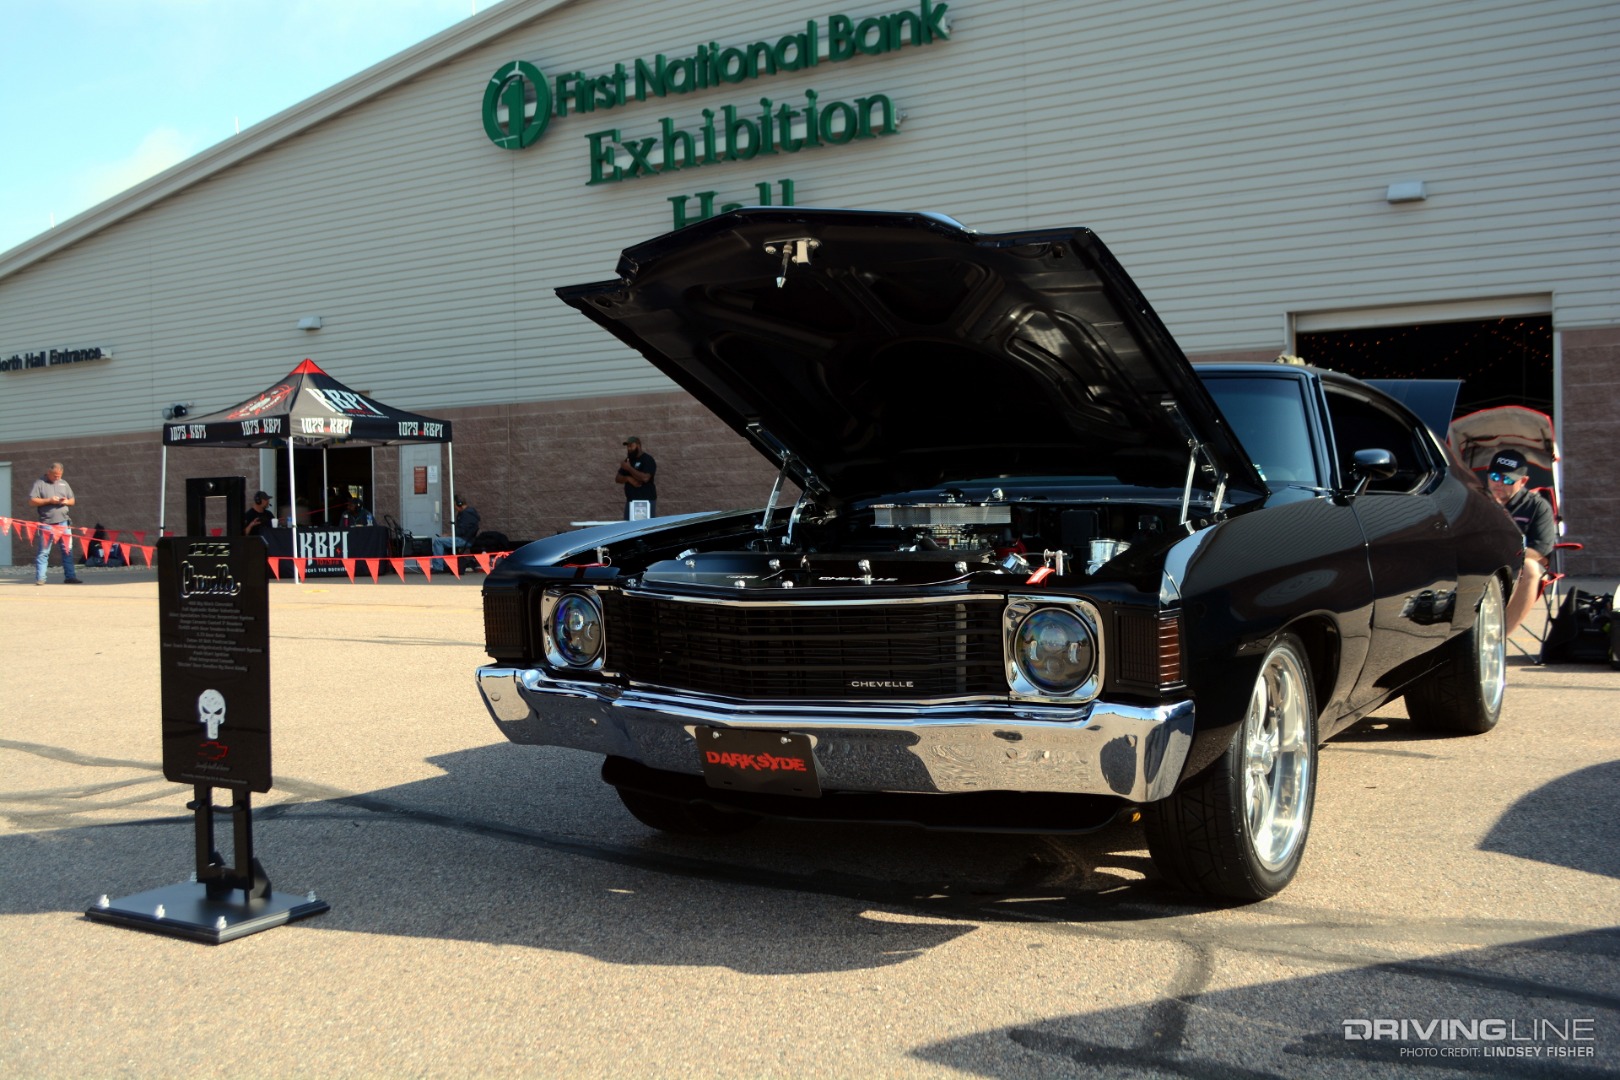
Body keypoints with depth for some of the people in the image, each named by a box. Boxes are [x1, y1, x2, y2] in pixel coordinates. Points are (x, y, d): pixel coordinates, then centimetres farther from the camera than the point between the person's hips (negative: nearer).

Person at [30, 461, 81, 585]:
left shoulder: (63, 483, 16)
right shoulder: (39, 484, 1)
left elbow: (73, 500, 20)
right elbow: (32, 500, -6)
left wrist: (67, 501, -3)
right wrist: (49, 500, -15)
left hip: (64, 523, 4)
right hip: (47, 523, -4)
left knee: (68, 550, 4)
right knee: (43, 552, -2)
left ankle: (69, 576, 8)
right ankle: (40, 578, 0)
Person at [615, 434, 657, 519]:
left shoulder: (647, 459, -6)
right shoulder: (628, 460, 16)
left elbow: (645, 478, -21)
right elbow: (618, 479, 13)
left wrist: (629, 468, -15)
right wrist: (629, 479, -8)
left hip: (646, 501, -7)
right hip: (630, 501, 7)